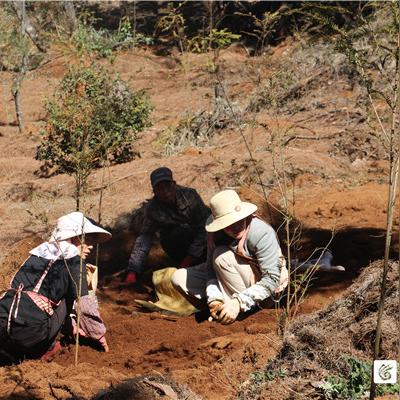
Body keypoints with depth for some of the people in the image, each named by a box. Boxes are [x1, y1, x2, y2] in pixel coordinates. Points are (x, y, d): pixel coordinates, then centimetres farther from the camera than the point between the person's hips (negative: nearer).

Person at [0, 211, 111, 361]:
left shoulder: (42, 250, 25)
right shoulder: (73, 259, 3)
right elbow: (85, 304, 1)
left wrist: (73, 325, 42)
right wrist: (99, 334, 17)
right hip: (30, 331, -6)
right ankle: (45, 348, 12)